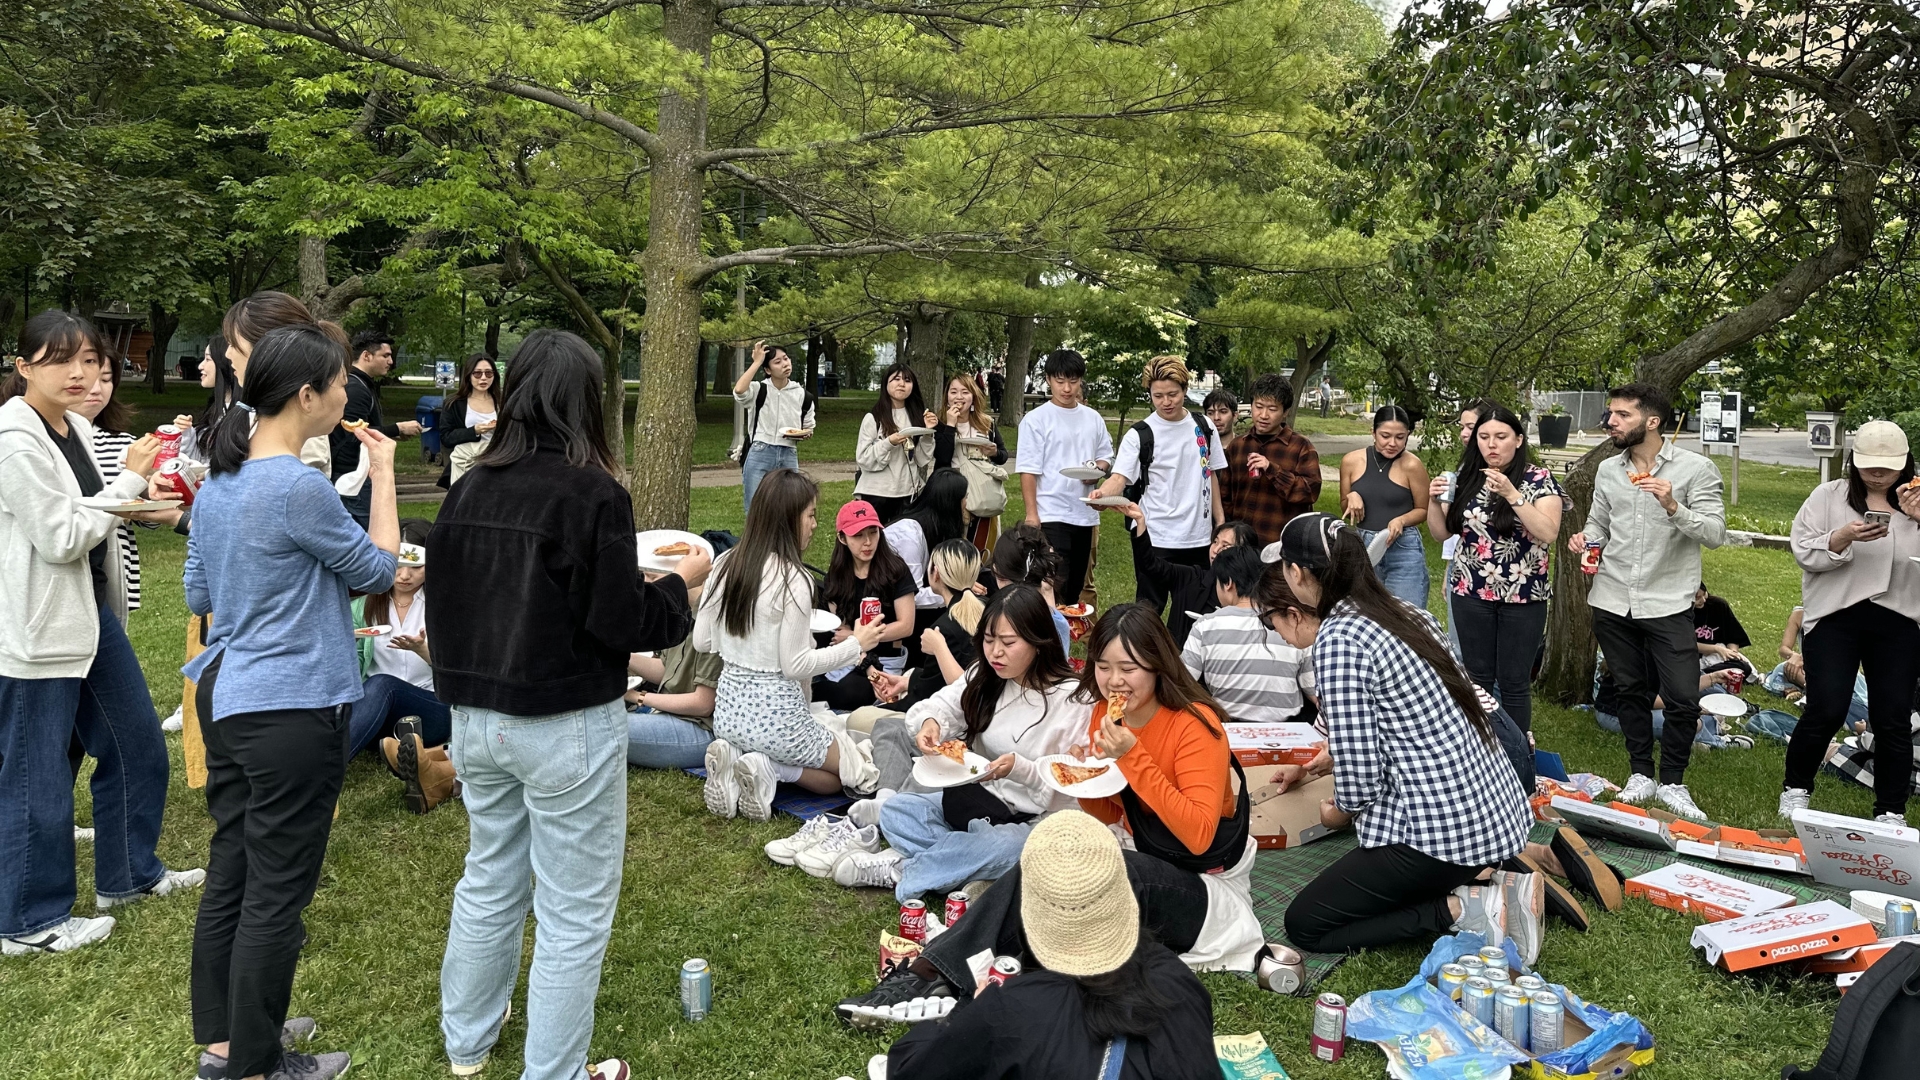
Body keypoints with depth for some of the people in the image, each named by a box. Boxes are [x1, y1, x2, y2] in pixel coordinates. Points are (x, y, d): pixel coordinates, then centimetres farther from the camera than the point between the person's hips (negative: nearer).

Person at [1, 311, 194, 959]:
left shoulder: (76, 427, 7)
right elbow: (59, 539, -18)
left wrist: (139, 494, 3)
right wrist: (130, 481, -14)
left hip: (92, 610, 9)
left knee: (137, 745, 18)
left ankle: (128, 875, 36)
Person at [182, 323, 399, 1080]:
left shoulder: (216, 483, 6)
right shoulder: (299, 489, -21)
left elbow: (198, 597, 17)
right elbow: (378, 569, -7)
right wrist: (383, 476, 0)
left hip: (224, 697, 9)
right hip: (291, 711, -9)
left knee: (230, 870, 18)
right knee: (276, 891, 3)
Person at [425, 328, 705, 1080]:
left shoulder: (469, 489, 2)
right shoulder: (594, 495, -17)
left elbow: (443, 606, 10)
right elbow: (623, 622, -15)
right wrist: (682, 582, 1)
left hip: (477, 717, 7)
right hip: (565, 728, -7)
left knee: (489, 883, 23)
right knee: (573, 910, 7)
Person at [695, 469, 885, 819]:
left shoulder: (726, 564, 1)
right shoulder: (794, 580, -19)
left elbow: (702, 641, 7)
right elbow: (795, 665, -16)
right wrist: (856, 645, -6)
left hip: (728, 709, 7)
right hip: (775, 715, -7)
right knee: (856, 772, 14)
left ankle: (732, 758, 2)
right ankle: (770, 768, -9)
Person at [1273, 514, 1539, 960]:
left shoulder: (1337, 639, -18)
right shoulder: (1408, 612, 8)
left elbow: (1359, 774, -19)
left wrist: (1340, 812, 4)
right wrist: (1324, 759, 30)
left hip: (1441, 824, -9)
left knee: (1304, 924, 5)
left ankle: (1464, 908, -5)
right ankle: (1497, 880, 12)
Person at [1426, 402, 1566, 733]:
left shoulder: (1539, 479, -7)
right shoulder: (1466, 478, 3)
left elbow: (1548, 533, -19)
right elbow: (1442, 532, 8)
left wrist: (1512, 494, -26)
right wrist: (1434, 501, -11)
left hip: (1523, 596, -3)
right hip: (1471, 593, 3)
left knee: (1514, 682, 3)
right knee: (1477, 678, 9)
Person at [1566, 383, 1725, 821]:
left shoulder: (1695, 468, -6)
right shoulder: (1608, 470, 7)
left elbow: (1716, 533, -12)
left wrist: (1673, 507, -27)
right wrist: (1584, 538, -6)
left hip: (1668, 604, -4)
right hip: (1612, 602, 4)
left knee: (1683, 699, -4)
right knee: (1632, 691, 12)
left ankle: (1672, 781, 15)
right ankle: (1641, 774, 26)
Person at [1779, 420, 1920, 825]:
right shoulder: (1829, 496, 3)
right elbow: (1803, 553, -3)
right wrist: (1845, 537, -19)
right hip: (1835, 618, -2)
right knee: (1825, 712, -6)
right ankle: (1795, 789, 16)